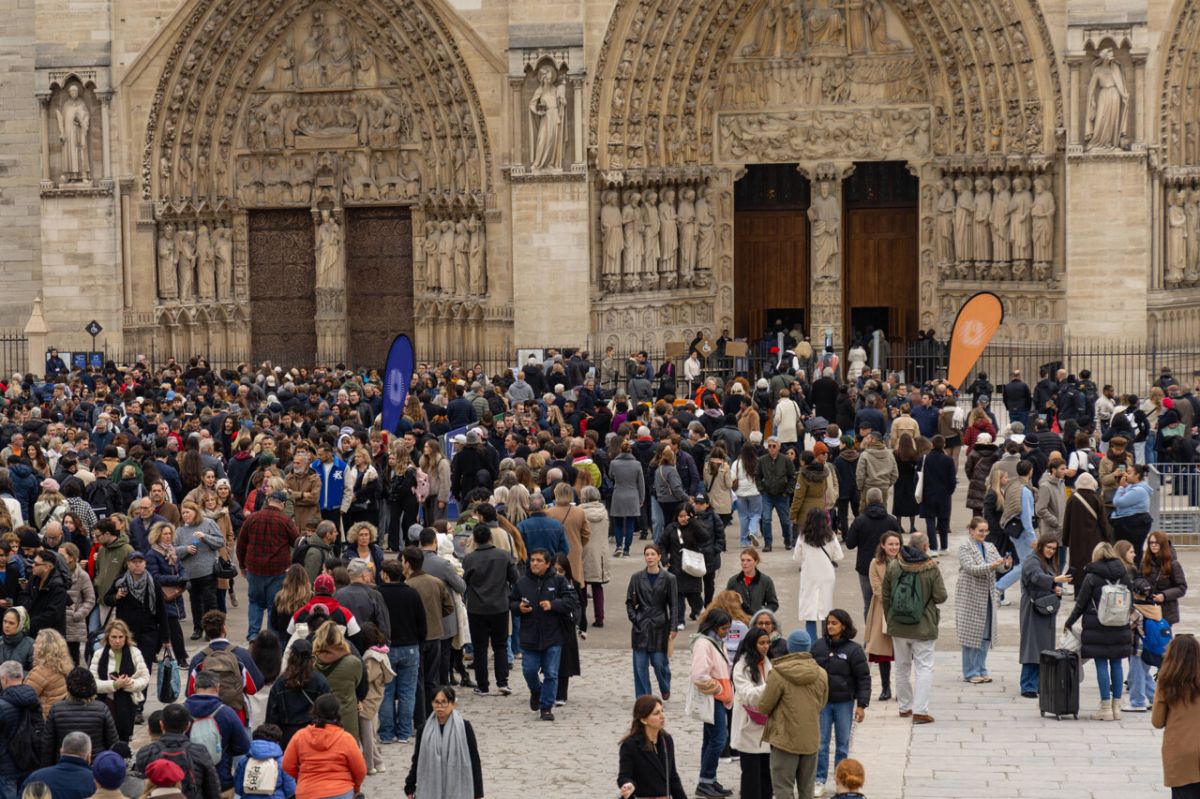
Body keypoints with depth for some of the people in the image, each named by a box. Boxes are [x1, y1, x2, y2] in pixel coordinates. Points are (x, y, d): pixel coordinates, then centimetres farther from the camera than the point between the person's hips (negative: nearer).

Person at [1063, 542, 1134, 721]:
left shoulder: (1092, 576, -8)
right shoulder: (1123, 574, 5)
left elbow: (1080, 604, -3)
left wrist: (1068, 623, 9)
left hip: (1097, 627, -4)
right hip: (1120, 627, 4)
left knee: (1101, 664, -1)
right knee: (1116, 664, 9)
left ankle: (1106, 708, -2)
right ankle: (1116, 706, 12)